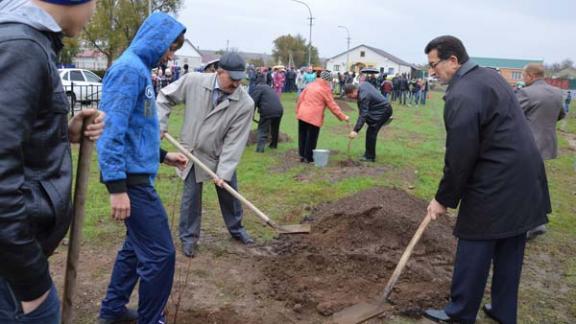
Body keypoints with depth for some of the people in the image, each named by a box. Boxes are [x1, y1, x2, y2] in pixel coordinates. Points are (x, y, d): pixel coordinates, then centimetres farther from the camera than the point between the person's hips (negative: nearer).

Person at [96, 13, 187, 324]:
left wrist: (162, 155, 23)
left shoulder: (139, 69, 14)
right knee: (160, 253, -3)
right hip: (131, 178, -10)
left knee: (137, 246, 20)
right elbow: (113, 130, -22)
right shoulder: (129, 68, -16)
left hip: (137, 174, 10)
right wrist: (117, 187, -25)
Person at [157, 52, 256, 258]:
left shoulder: (245, 104, -23)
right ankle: (189, 237, 23)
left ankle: (236, 229, 39)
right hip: (193, 151, 0)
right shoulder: (193, 81, -20)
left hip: (222, 154, 1)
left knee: (229, 193, 16)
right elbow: (165, 97, -4)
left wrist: (224, 172, -25)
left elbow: (235, 141, -22)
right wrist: (160, 125, -11)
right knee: (191, 197, 4)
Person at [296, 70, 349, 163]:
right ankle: (308, 158, 10)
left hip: (302, 114, 7)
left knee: (302, 136, 13)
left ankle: (302, 155, 21)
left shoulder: (311, 85, 14)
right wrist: (343, 117, -1)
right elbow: (332, 105, -6)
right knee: (311, 138, 4)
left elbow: (301, 97, 15)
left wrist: (298, 110, 23)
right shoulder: (325, 89, -6)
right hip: (314, 117, -7)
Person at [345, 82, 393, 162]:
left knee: (371, 132, -9)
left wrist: (355, 131, -36)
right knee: (371, 132, 14)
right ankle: (369, 154, 23)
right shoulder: (364, 84, 0)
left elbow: (363, 115, -32)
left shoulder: (363, 97, -28)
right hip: (384, 108, 11)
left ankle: (370, 157, -1)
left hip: (383, 111, -11)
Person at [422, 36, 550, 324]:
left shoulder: (461, 96, -19)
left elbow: (459, 158, -18)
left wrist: (443, 199, -7)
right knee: (510, 250, 17)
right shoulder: (490, 76, 11)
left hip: (494, 186, -9)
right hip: (524, 179, 9)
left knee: (474, 249, 4)